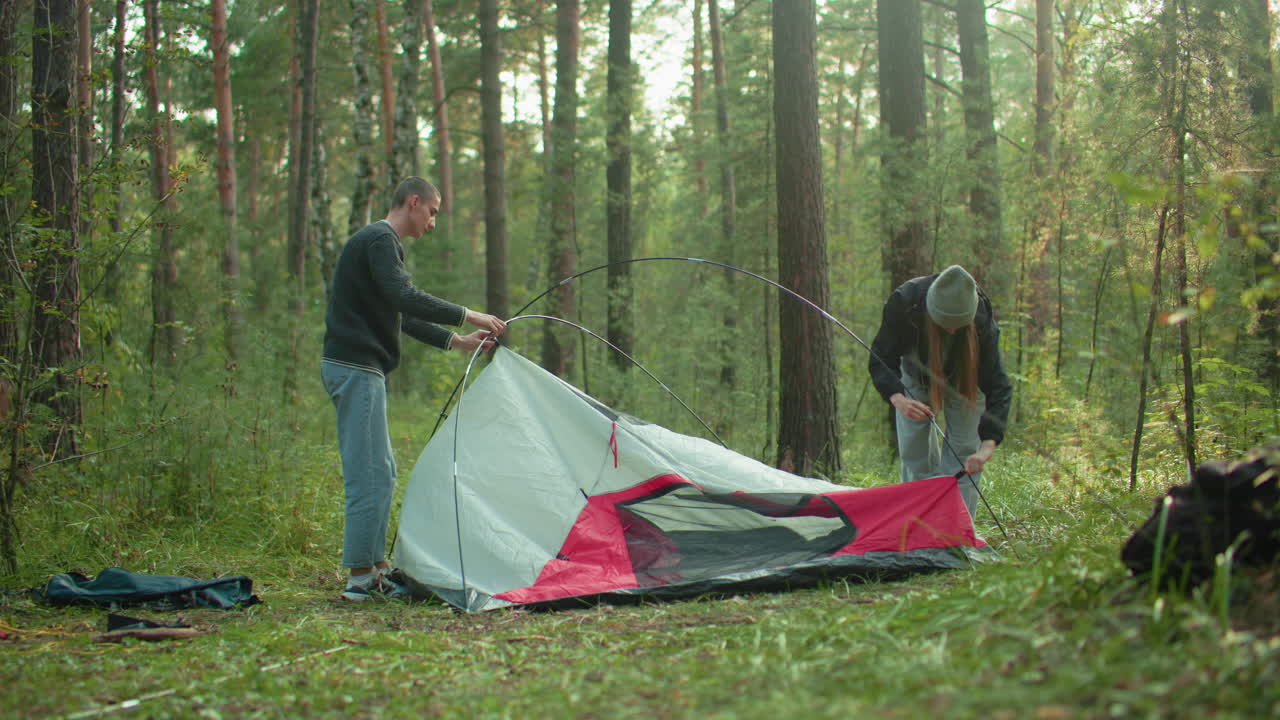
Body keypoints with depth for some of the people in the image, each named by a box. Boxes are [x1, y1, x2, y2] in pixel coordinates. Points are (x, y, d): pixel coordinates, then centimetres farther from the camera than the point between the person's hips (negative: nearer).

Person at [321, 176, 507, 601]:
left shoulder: (379, 242, 23)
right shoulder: (380, 240, -11)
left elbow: (401, 317, 25)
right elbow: (406, 299, -25)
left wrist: (457, 342, 20)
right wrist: (467, 316, -18)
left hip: (357, 369, 11)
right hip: (356, 369, -11)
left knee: (382, 473, 14)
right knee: (370, 474, -9)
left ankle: (376, 568, 19)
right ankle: (360, 579, -6)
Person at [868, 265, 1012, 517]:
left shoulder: (981, 320, -38)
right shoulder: (904, 302, -38)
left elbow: (997, 386, -38)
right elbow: (880, 360, -29)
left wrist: (988, 445, -50)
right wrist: (897, 398, -50)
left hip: (965, 379, -1)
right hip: (916, 377, 1)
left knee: (963, 447, -8)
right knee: (913, 448, -1)